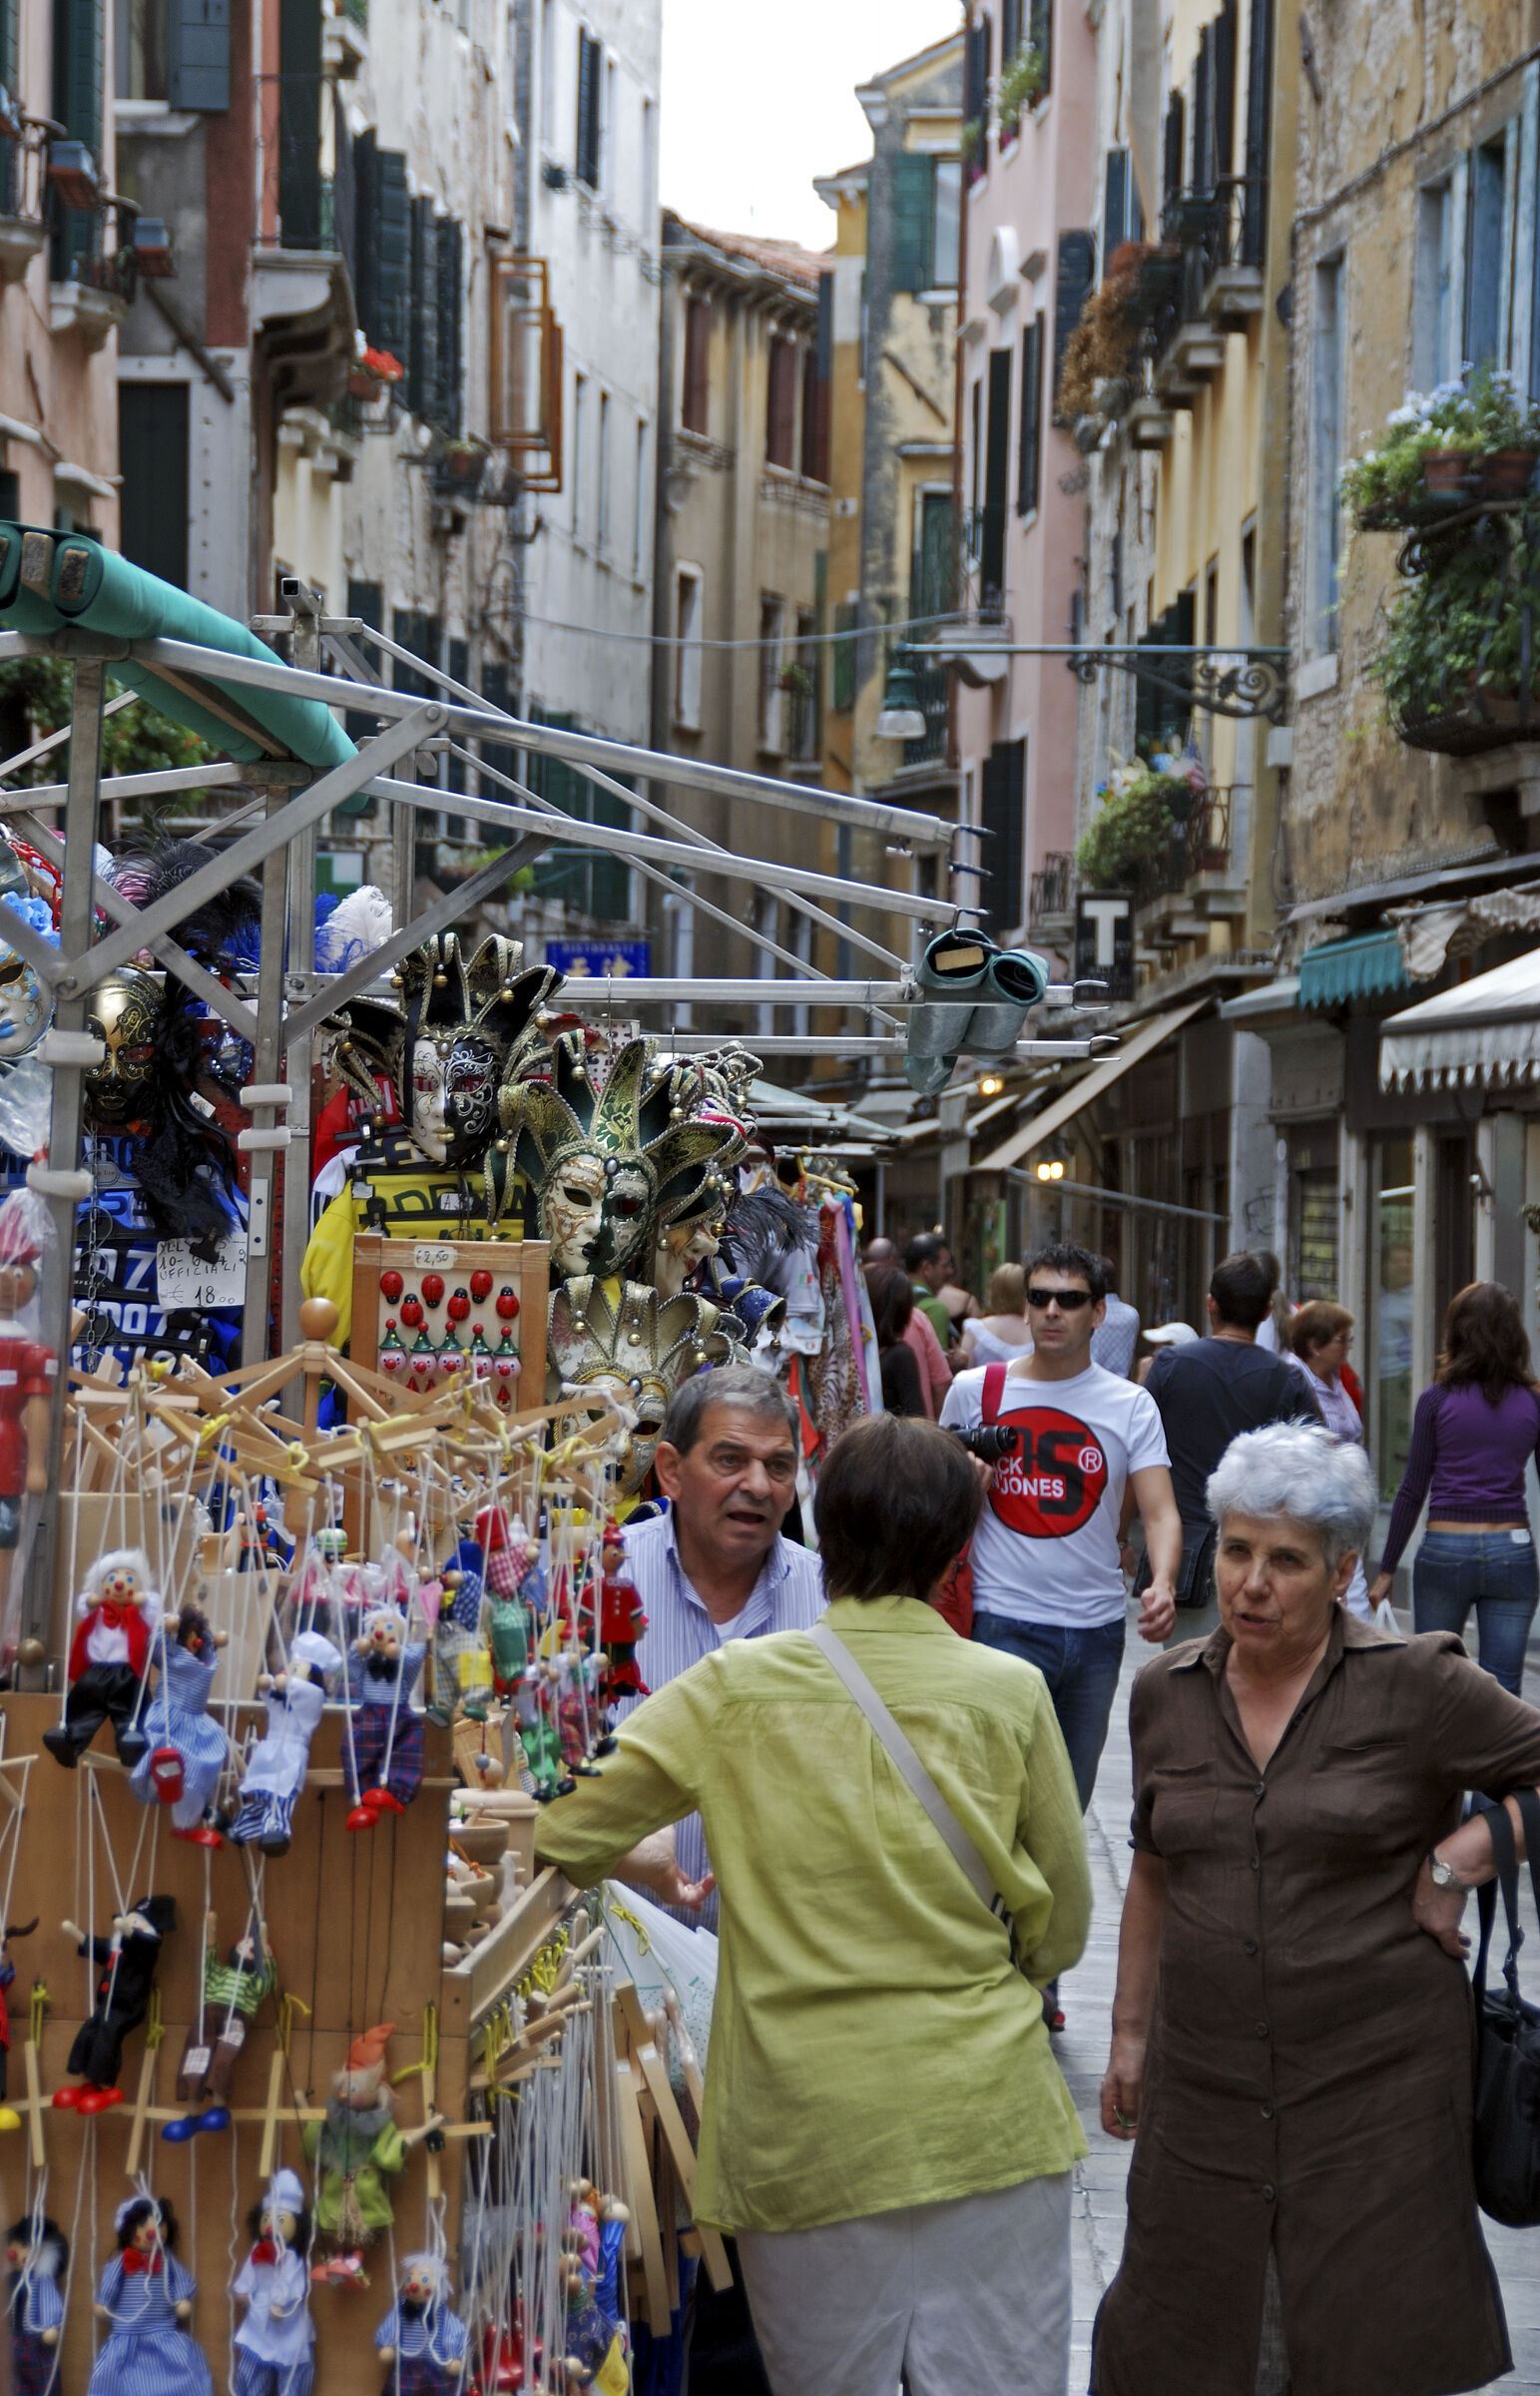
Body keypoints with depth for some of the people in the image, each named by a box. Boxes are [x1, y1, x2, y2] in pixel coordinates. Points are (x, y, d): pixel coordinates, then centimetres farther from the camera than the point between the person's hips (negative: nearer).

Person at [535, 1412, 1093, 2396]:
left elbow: (560, 1838, 0)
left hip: (806, 2130, 0)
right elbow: (1062, 1929, 7)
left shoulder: (736, 1688, -4)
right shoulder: (1009, 1693, -2)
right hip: (985, 2121, 0)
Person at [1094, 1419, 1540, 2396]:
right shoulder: (1167, 1693, 7)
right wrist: (1131, 2030, 19)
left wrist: (1459, 1860, -12)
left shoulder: (1415, 1685, -7)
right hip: (1204, 2086, 4)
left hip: (1379, 2084, -4)